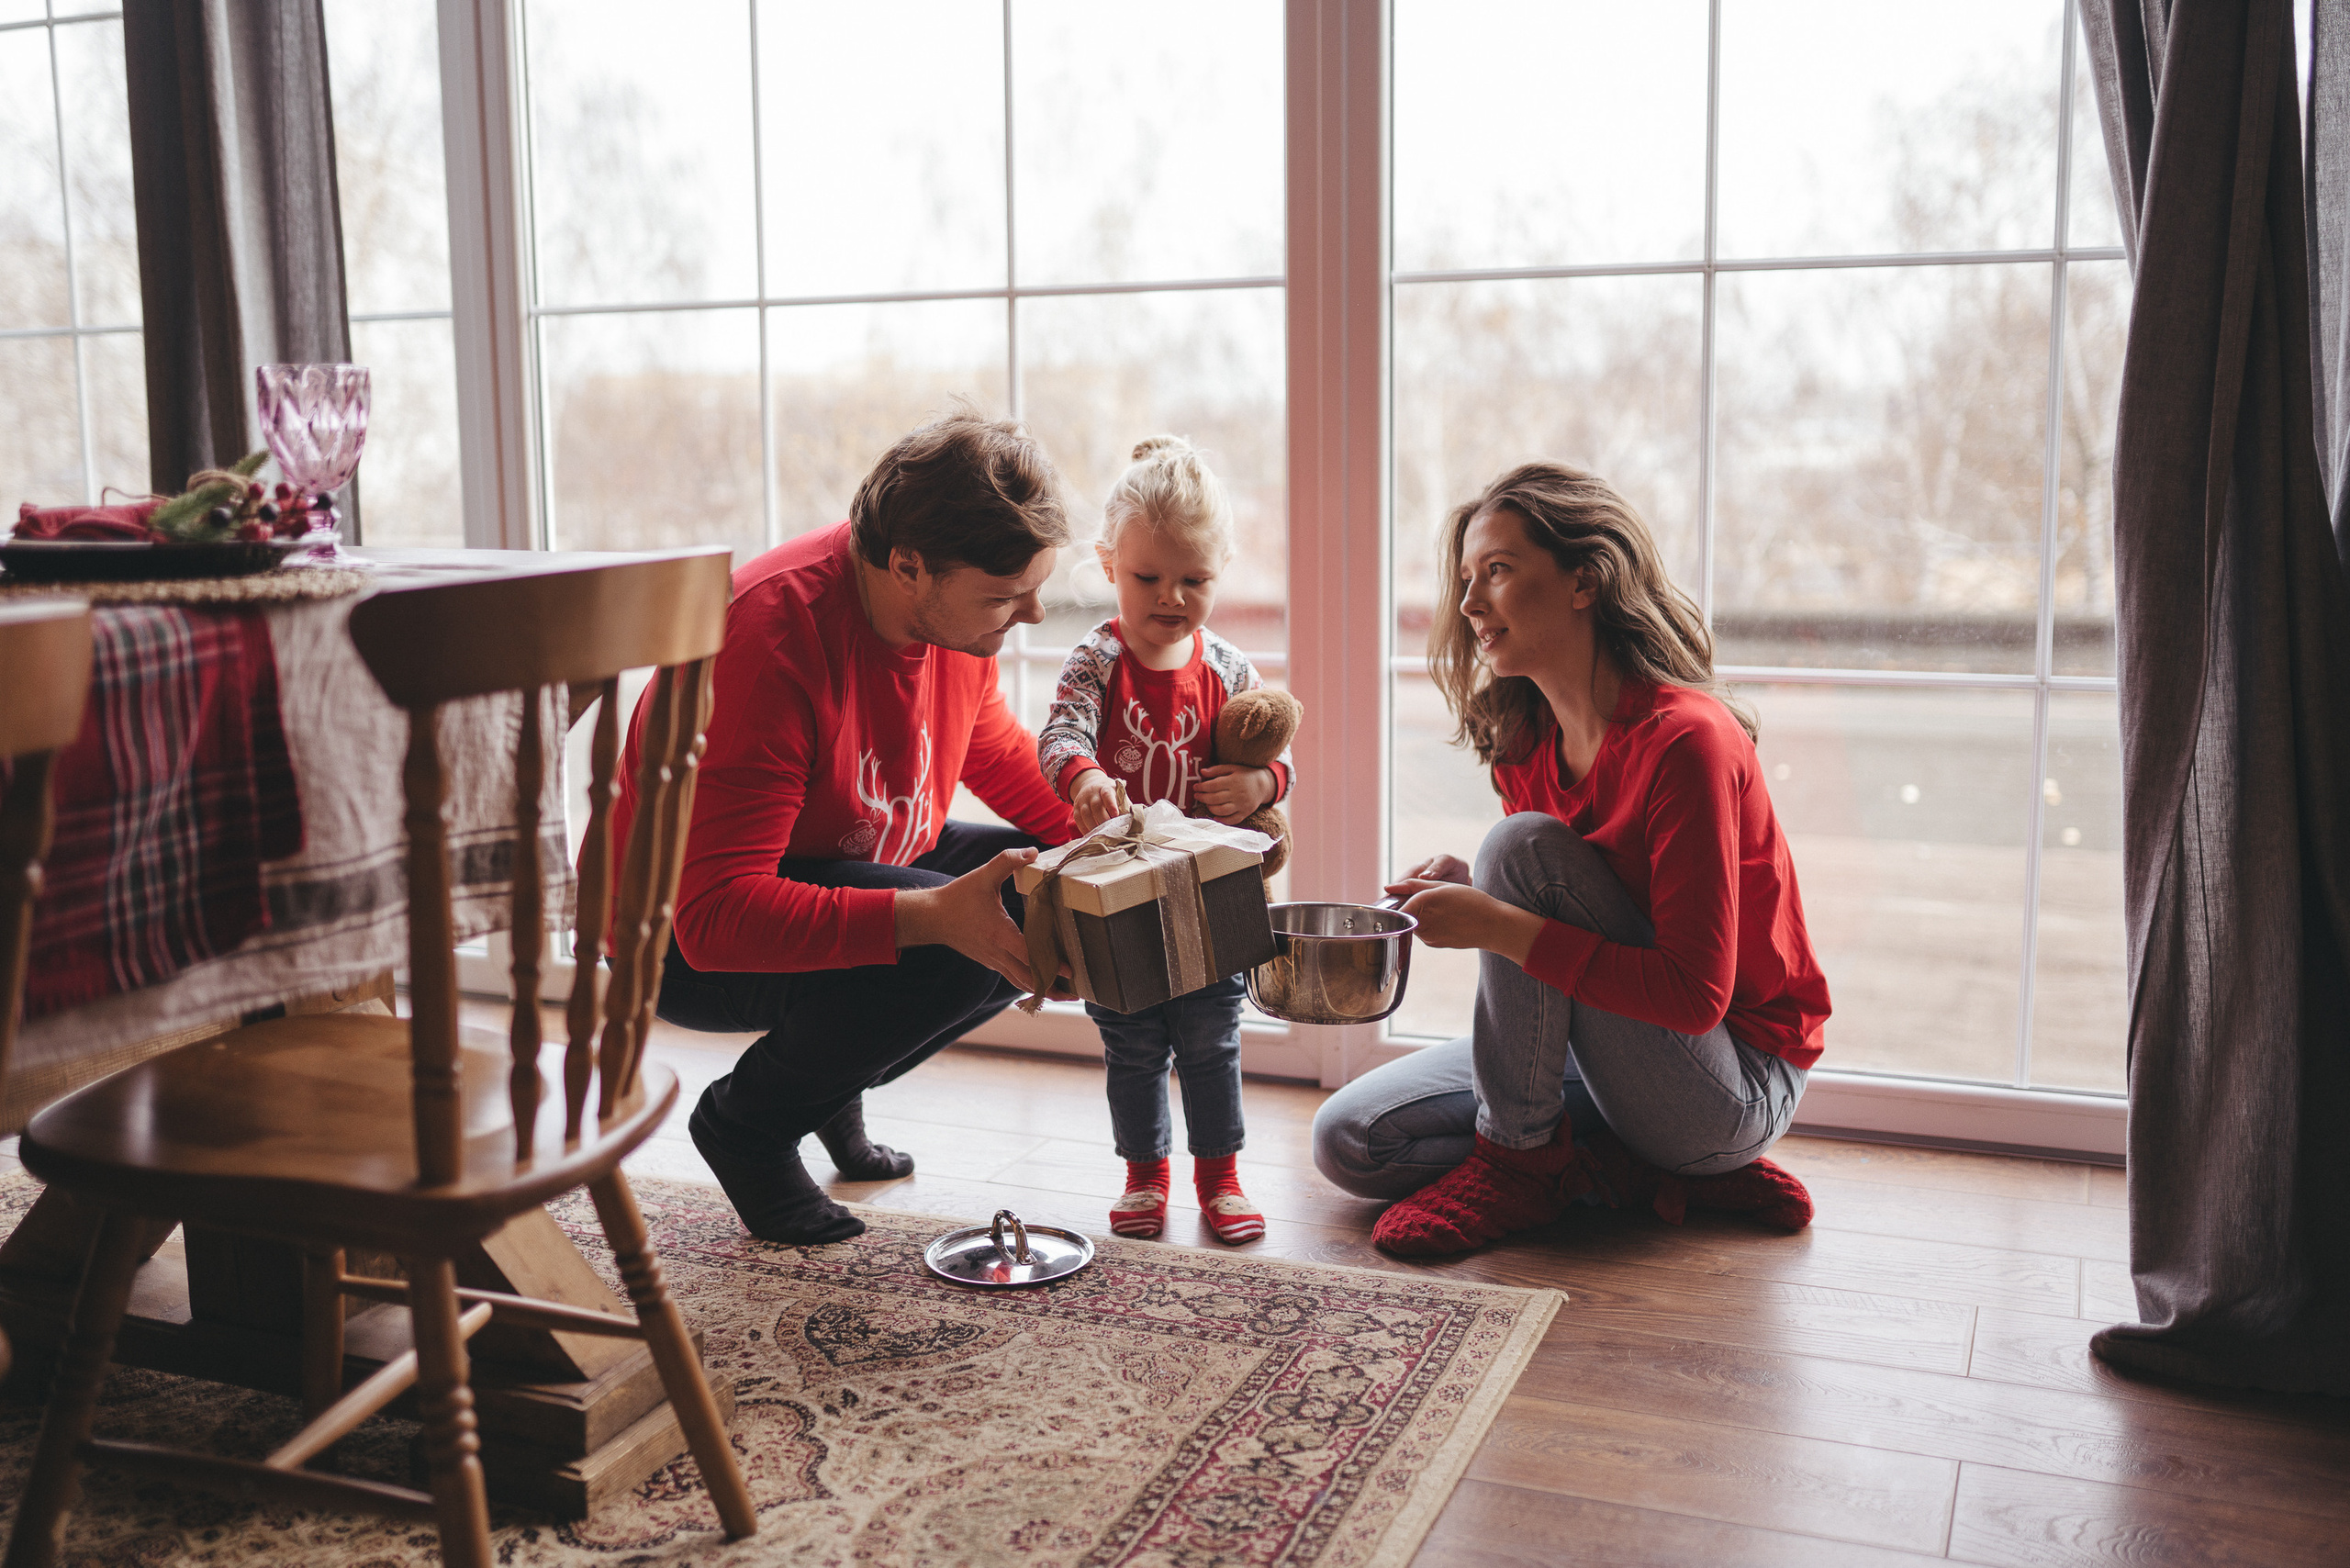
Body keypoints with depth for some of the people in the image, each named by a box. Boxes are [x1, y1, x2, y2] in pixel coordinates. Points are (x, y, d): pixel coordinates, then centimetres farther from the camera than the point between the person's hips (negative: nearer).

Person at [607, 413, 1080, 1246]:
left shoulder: (958, 606, -10)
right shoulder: (769, 639, -34)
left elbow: (995, 748, 13)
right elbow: (716, 917, -38)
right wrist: (934, 915, -48)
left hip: (848, 868, 8)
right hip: (683, 941, -8)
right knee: (948, 952, -32)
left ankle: (832, 1083, 10)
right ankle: (746, 1122, -3)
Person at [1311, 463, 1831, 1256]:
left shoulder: (1684, 739, -23)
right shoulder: (1524, 743, 2)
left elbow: (1695, 993, -26)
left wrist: (1501, 925, -29)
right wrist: (1473, 894, -12)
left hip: (1734, 1093, -8)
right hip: (1622, 1057, 8)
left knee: (1524, 842, -25)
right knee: (1349, 1140, -5)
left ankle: (1520, 1158, -12)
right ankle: (1649, 1173, -6)